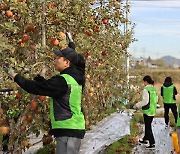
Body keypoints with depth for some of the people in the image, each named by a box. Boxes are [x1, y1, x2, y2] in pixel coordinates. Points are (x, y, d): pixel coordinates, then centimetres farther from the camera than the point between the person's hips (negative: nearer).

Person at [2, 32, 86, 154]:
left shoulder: (62, 81, -16)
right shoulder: (76, 76, 9)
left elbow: (35, 87, -15)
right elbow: (74, 58, 30)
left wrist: (14, 75, -4)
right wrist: (71, 42, 45)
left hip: (68, 130, -10)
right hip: (76, 128, 10)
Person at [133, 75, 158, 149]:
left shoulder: (146, 90, -18)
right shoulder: (154, 89, 7)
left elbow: (145, 101, -23)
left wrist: (137, 105, -11)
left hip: (147, 111, -8)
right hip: (153, 111, 8)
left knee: (148, 127, 1)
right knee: (148, 125, 22)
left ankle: (152, 144, 3)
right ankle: (145, 139, 37)